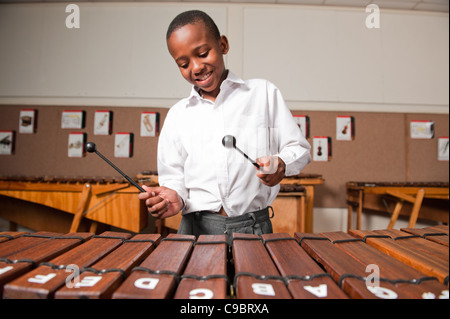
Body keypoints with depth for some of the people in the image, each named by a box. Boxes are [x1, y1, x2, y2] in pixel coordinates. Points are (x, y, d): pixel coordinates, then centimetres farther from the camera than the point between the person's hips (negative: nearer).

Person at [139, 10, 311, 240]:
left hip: (254, 226, -1)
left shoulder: (264, 93, 3)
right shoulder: (177, 116, 8)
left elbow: (299, 148, 3)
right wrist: (176, 197, -10)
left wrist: (282, 164, -18)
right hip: (196, 228, 2)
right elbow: (174, 177, 11)